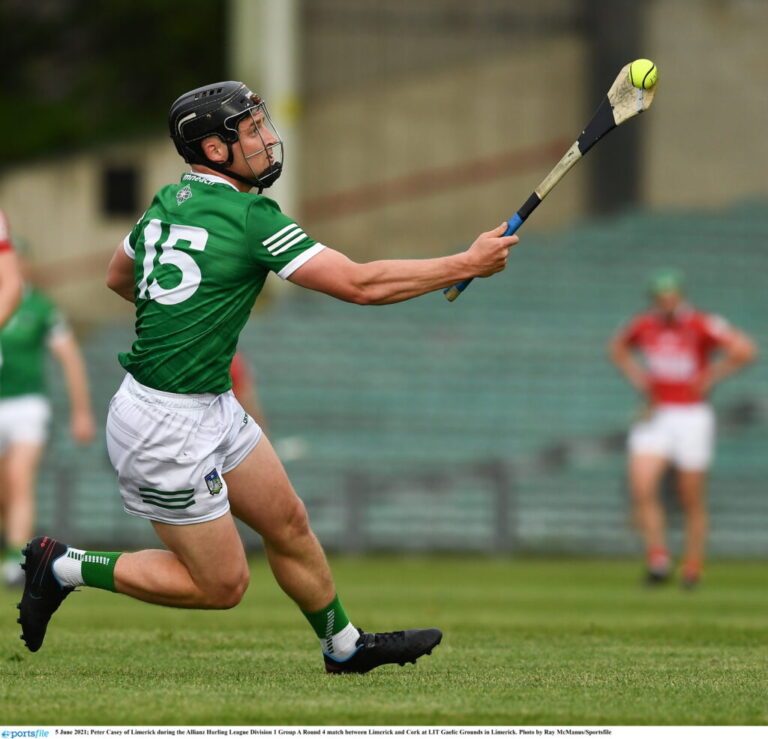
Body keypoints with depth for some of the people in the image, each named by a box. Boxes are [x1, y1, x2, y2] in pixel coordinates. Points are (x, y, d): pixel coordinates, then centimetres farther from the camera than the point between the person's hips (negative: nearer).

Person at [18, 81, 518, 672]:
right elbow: (360, 284, -21)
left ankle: (344, 646, 33)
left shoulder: (167, 202, 5)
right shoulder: (250, 217, -21)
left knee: (288, 523, 18)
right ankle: (66, 567, 9)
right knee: (222, 584, 2)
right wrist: (467, 265, -15)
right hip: (166, 428, -10)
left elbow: (118, 278, 24)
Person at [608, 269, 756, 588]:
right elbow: (618, 347, 25)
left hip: (692, 415, -3)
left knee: (692, 500, 4)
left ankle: (693, 564, 17)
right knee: (641, 487, -15)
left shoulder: (702, 325, -11)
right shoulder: (644, 325, 4)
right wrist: (636, 375, 11)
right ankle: (657, 556, -5)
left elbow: (744, 349, -21)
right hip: (656, 416, 3)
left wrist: (711, 376, -14)